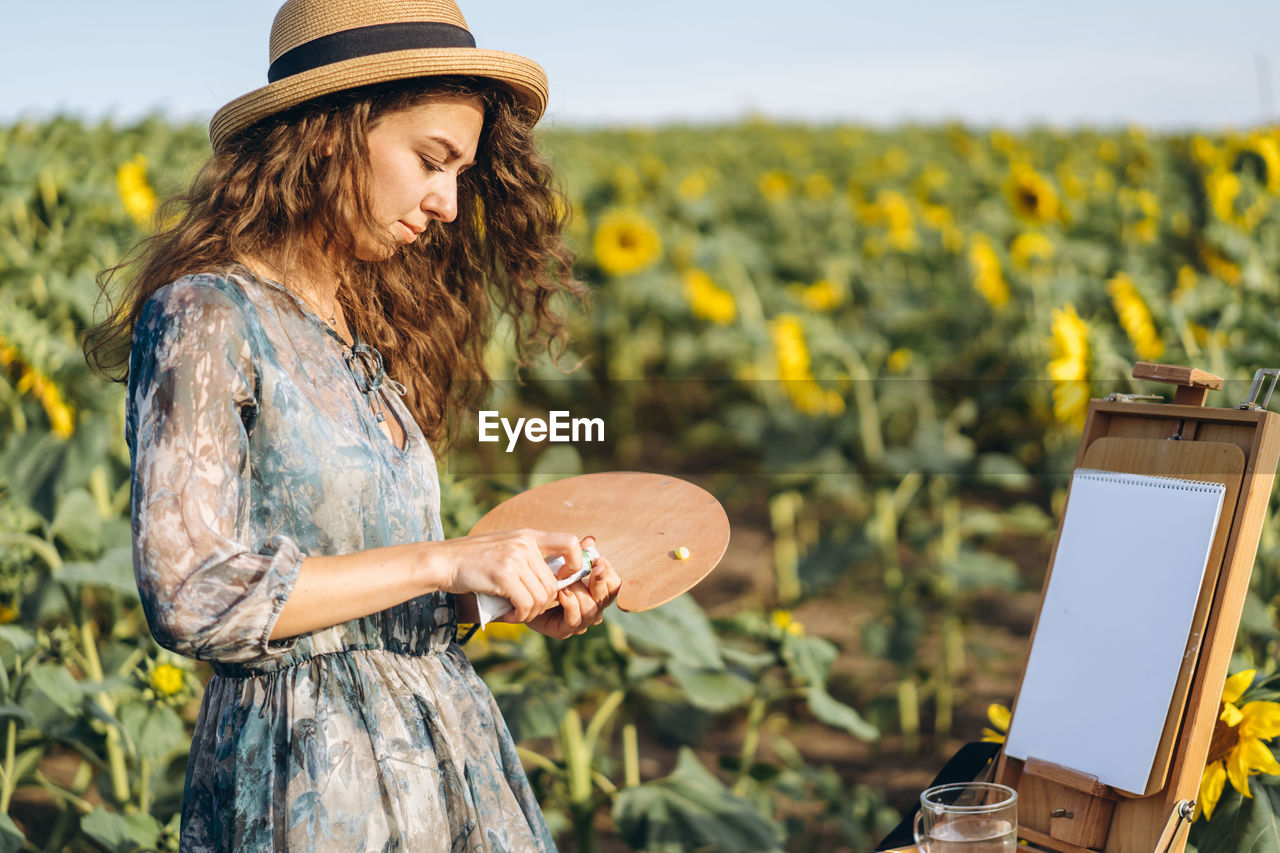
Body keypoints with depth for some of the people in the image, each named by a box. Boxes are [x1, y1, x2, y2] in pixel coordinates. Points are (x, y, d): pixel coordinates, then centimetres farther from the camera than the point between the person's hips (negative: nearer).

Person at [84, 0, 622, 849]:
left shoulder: (369, 335, 10)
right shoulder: (206, 318, -12)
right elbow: (191, 597, -19)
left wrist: (512, 592, -1)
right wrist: (445, 561, -18)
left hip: (449, 739, 7)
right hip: (311, 777, -7)